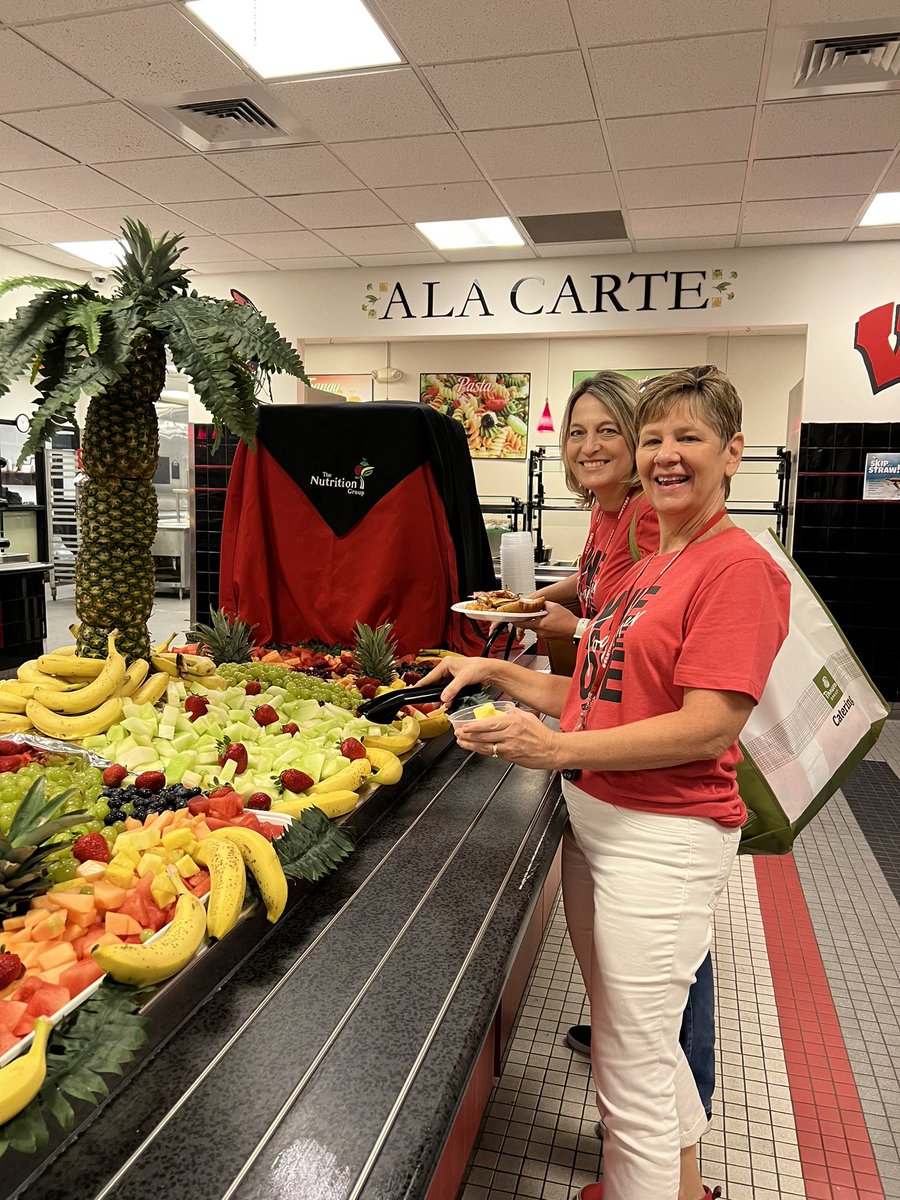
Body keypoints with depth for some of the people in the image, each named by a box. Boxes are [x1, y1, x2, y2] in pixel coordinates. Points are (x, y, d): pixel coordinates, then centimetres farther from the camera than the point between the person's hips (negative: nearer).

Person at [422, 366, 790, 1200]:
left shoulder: (738, 566, -15)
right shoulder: (650, 568, 12)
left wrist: (557, 748, -26)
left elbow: (706, 726, -22)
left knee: (630, 1062, 6)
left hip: (662, 837, -9)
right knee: (644, 1036, 27)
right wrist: (496, 673, 3)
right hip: (600, 815, 9)